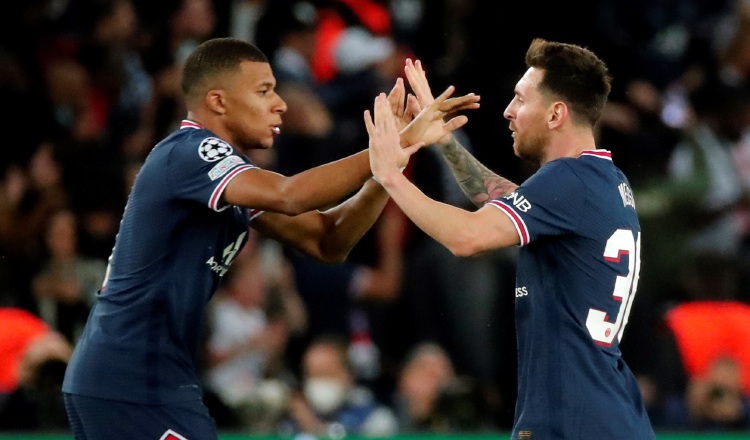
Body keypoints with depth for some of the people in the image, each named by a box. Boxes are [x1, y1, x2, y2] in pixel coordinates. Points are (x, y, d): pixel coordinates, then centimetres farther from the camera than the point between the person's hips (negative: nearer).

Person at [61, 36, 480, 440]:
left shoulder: (232, 170, 16)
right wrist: (393, 146, -28)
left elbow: (326, 242, 8)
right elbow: (289, 196, -31)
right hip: (138, 387, -10)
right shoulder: (190, 152, -14)